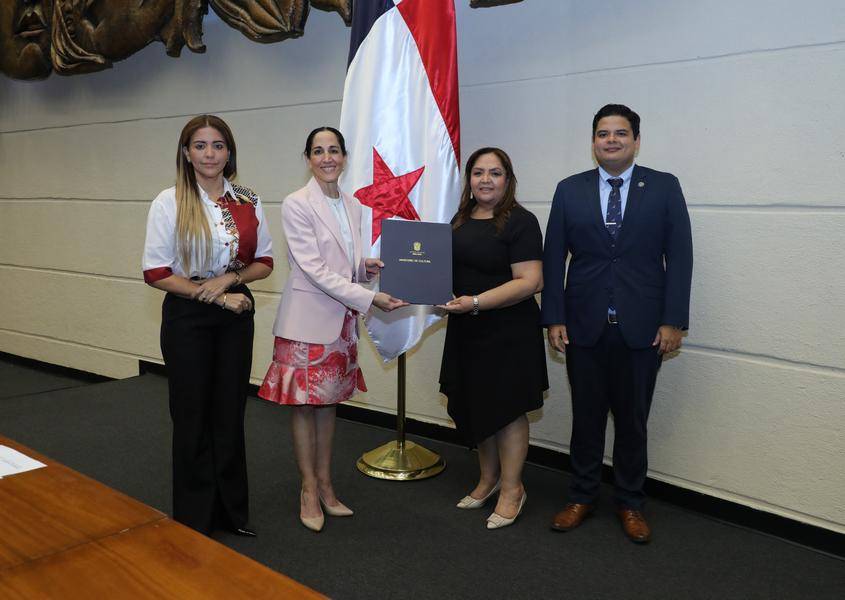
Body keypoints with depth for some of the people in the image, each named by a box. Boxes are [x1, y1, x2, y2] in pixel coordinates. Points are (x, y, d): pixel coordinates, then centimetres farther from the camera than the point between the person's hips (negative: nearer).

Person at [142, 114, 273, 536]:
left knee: (230, 413, 11)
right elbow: (156, 273, -10)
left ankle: (232, 510, 28)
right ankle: (194, 520, 24)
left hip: (236, 313, 3)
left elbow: (264, 262, 6)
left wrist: (228, 279, -12)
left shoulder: (248, 203, 2)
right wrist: (210, 294, -14)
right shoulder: (170, 203, -7)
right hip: (187, 317, -3)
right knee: (193, 416, 7)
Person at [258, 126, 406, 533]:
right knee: (304, 402, 4)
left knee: (329, 400, 14)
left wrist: (366, 268, -6)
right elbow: (315, 270, -18)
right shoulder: (297, 205, -11)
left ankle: (325, 484, 26)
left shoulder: (353, 206, 8)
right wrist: (369, 297, -22)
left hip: (341, 319, 6)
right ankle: (309, 489, 18)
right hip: (307, 318, -6)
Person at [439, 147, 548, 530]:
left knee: (506, 409, 4)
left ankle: (511, 489, 21)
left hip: (507, 333, -7)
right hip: (466, 330, 7)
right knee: (474, 406, 15)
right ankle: (488, 479, 34)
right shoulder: (460, 220, 10)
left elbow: (529, 282, -19)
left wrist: (476, 302, -25)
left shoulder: (520, 222, -12)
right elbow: (448, 266, 22)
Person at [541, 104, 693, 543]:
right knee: (586, 417, 11)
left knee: (633, 420, 10)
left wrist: (674, 321, -7)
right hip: (584, 325, 1)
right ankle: (581, 497, 27)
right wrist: (554, 318, -3)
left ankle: (630, 503, 27)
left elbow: (679, 256, -1)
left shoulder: (664, 188, 2)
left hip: (641, 328, -1)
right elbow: (553, 258, 3)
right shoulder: (569, 190, 5)